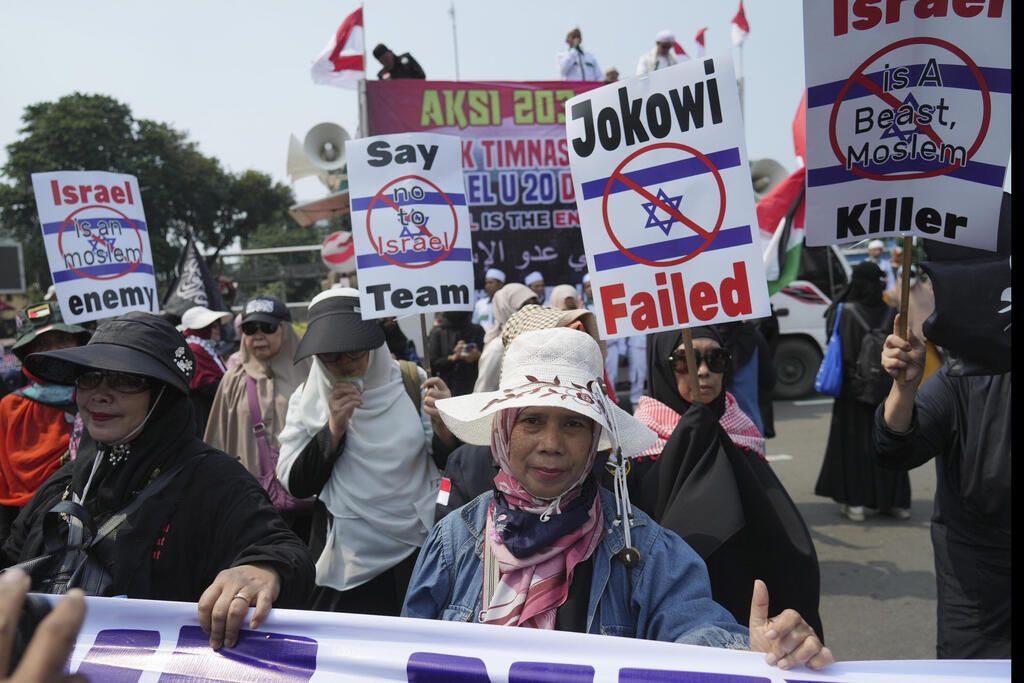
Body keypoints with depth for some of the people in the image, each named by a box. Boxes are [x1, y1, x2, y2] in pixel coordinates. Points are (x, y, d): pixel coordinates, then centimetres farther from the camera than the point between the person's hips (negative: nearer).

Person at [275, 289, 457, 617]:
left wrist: (444, 424, -23)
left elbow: (452, 463, -2)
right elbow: (296, 485, -7)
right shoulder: (307, 398, -3)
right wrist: (334, 428, -19)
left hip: (418, 551, 0)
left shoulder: (412, 381, -5)